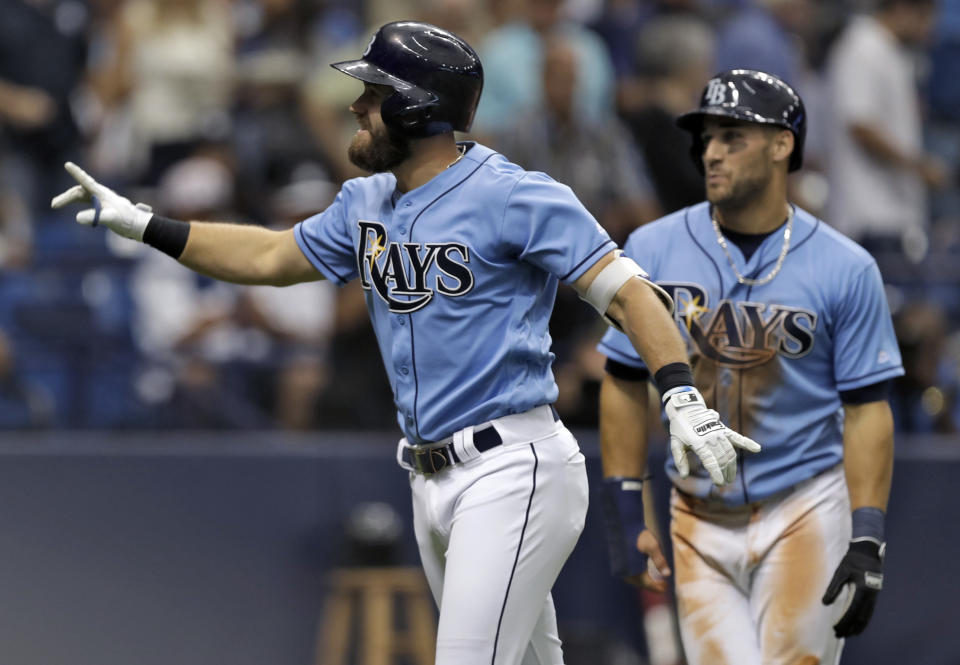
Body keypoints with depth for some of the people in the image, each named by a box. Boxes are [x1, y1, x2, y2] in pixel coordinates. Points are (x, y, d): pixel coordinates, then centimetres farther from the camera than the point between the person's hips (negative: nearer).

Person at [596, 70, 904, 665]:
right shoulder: (654, 250, 2)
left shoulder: (845, 269, -4)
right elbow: (625, 386, 7)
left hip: (806, 511, -2)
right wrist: (627, 512, 1)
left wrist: (867, 543, -11)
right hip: (700, 523, 2)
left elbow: (867, 411, -4)